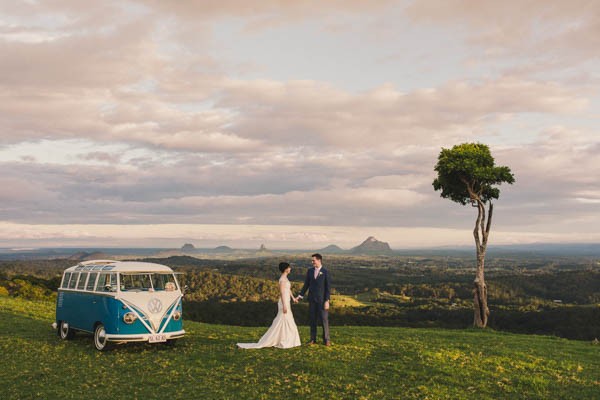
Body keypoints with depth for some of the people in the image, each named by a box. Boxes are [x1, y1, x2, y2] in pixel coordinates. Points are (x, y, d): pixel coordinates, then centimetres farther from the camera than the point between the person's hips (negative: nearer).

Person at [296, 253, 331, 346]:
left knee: (324, 319, -2)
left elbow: (328, 287, -7)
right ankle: (313, 339, 12)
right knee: (312, 319, 6)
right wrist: (300, 296, 6)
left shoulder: (325, 272, -6)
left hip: (322, 299, -4)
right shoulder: (310, 271, 7)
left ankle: (326, 340, 5)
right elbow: (306, 285, 12)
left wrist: (327, 301, -12)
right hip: (312, 299, 4)